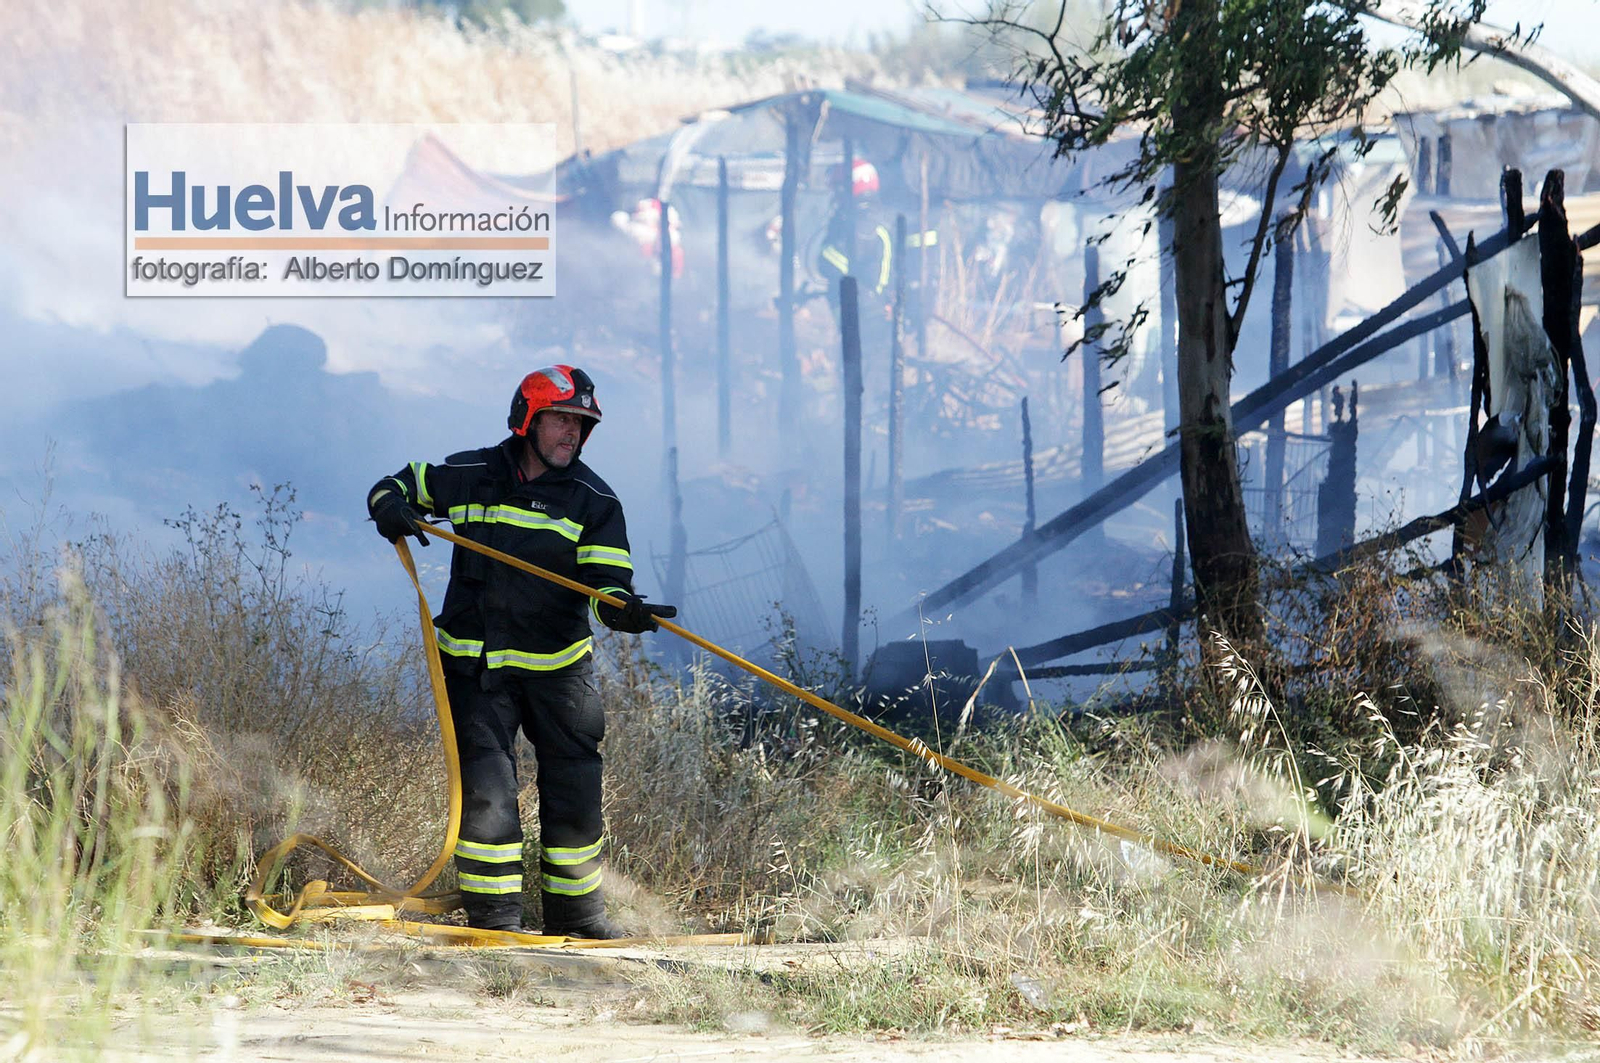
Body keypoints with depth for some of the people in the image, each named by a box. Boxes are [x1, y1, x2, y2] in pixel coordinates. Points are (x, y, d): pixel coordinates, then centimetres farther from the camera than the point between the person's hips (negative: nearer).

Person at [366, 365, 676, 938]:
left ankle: (576, 913, 20)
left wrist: (624, 608, -32)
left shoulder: (595, 502, 0)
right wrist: (391, 508, -9)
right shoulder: (470, 477, 1)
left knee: (574, 793, 4)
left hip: (557, 665, 1)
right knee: (484, 788, -9)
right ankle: (493, 917, -2)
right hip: (475, 664, -1)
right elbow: (397, 486, 15)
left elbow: (606, 580, -8)